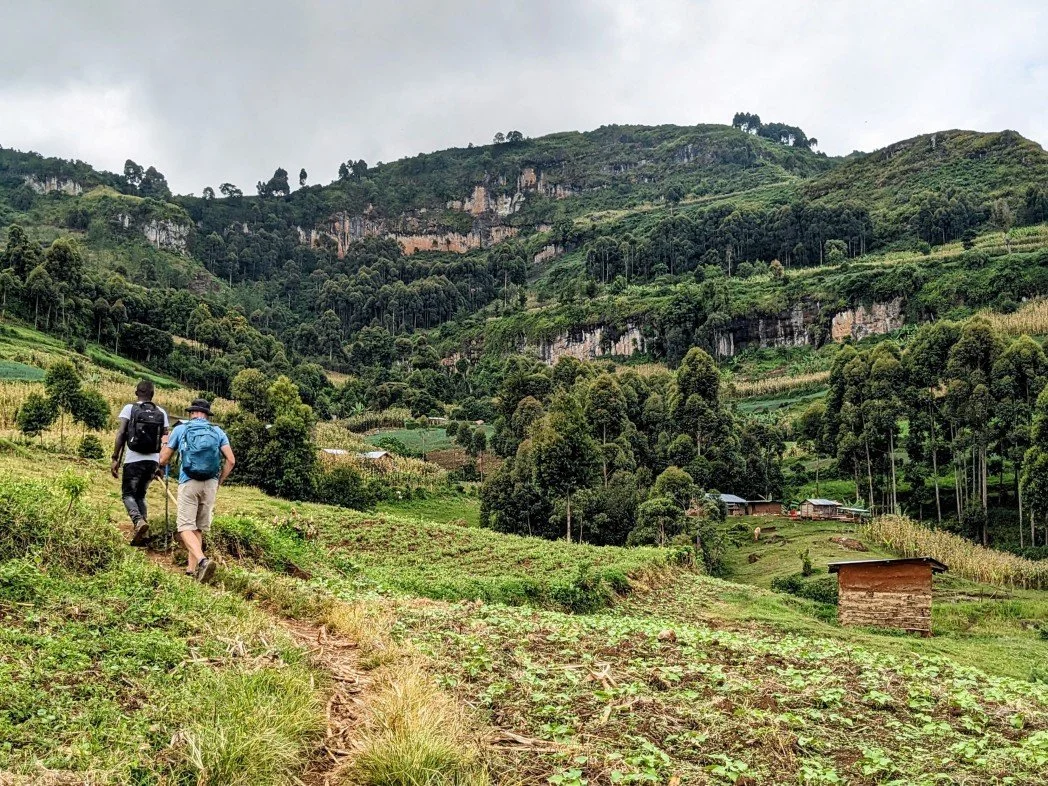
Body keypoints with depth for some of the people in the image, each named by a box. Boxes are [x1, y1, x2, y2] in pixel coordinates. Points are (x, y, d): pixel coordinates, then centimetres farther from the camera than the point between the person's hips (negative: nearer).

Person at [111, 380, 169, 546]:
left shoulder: (129, 409, -1)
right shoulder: (161, 413, 7)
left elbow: (121, 434, -8)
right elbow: (165, 440, 5)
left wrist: (115, 458, -5)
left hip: (133, 460, -3)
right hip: (152, 461, 4)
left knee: (128, 494, 6)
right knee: (140, 495, 17)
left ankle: (138, 521, -23)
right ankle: (142, 532, 6)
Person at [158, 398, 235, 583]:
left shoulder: (180, 429, 5)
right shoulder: (218, 432, 9)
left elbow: (163, 460, 9)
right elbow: (231, 460, 1)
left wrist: (165, 443, 29)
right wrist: (219, 482, 14)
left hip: (188, 483, -3)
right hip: (210, 484, 3)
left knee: (186, 527, -4)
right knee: (199, 528, 14)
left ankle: (202, 561, -27)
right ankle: (192, 569, 14)